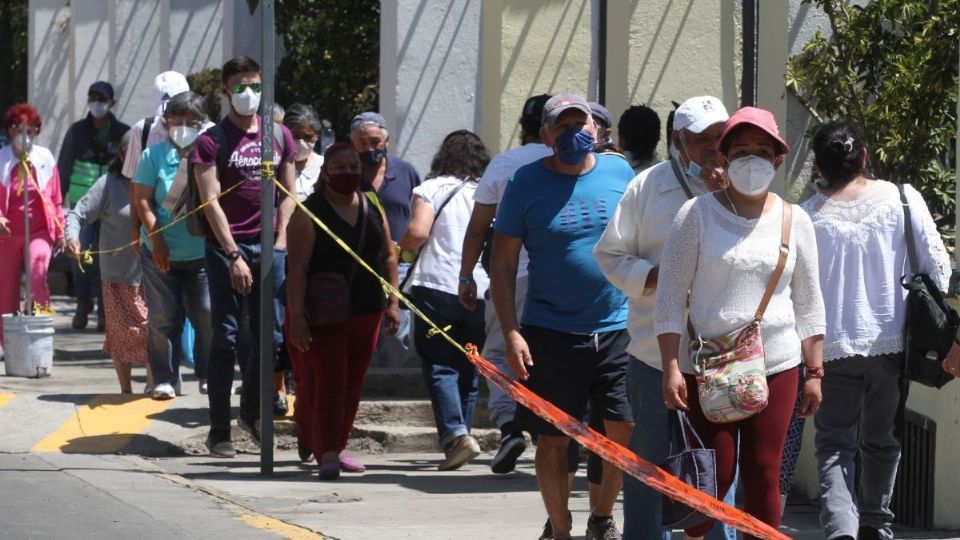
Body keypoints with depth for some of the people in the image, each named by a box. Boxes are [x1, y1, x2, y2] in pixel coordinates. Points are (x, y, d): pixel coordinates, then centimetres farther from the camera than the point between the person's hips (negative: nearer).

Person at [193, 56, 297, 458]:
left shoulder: (279, 135, 11)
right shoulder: (213, 140, -2)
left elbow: (288, 193, 14)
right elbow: (212, 201, -7)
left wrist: (281, 240, 1)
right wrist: (233, 256, -14)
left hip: (269, 247, 4)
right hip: (227, 246, -4)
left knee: (271, 337, 5)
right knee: (226, 339, -2)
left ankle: (251, 413, 25)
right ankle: (219, 431, 1)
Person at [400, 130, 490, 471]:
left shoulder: (433, 189, 0)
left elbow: (418, 232, -12)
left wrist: (401, 249, 7)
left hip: (438, 287, -4)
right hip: (480, 289, 4)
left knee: (439, 366, -3)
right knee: (468, 368, 14)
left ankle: (455, 434, -20)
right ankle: (461, 434, 15)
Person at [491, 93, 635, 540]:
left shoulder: (619, 173, 5)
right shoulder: (527, 182, -2)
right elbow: (502, 262, -1)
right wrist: (511, 334, -9)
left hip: (619, 328, 2)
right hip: (550, 332, -2)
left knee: (627, 429, -2)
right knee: (553, 438, 3)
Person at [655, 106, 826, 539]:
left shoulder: (794, 221, 7)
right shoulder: (698, 215, -2)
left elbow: (809, 303, 12)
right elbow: (671, 295, -3)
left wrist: (814, 372, 9)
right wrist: (671, 368, -10)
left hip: (776, 366, 2)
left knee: (763, 475, 1)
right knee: (715, 475, -5)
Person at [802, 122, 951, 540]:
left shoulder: (807, 217, -7)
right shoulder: (902, 199, -5)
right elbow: (937, 264, -3)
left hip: (833, 346, -2)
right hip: (891, 340, 2)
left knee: (834, 444, 2)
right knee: (881, 441, 20)